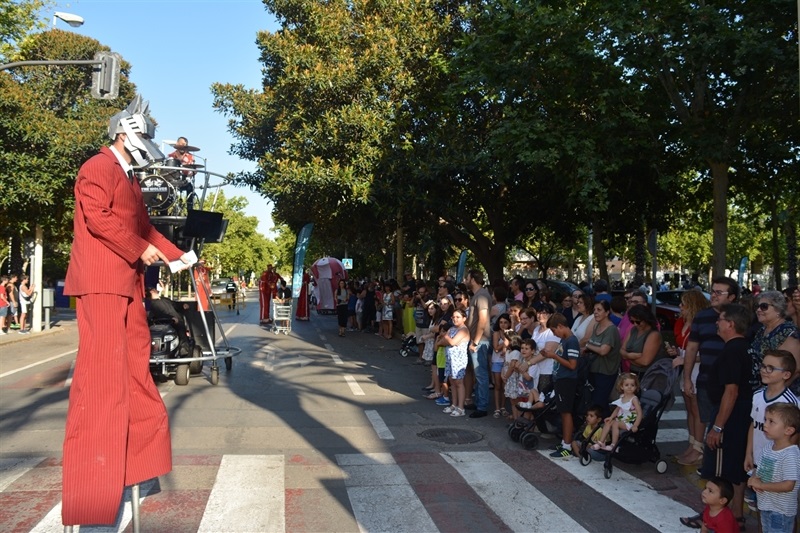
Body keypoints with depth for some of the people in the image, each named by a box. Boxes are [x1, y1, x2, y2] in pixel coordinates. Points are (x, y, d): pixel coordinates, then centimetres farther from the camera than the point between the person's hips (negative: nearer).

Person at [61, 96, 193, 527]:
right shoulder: (99, 167, -6)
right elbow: (97, 217, -18)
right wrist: (140, 250, -15)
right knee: (101, 367, -10)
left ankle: (138, 458, 19)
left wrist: (176, 254, 16)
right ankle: (91, 488, -4)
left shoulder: (128, 180, 24)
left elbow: (143, 226, 25)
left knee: (134, 362, 10)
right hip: (100, 280, -10)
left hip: (126, 282, 10)